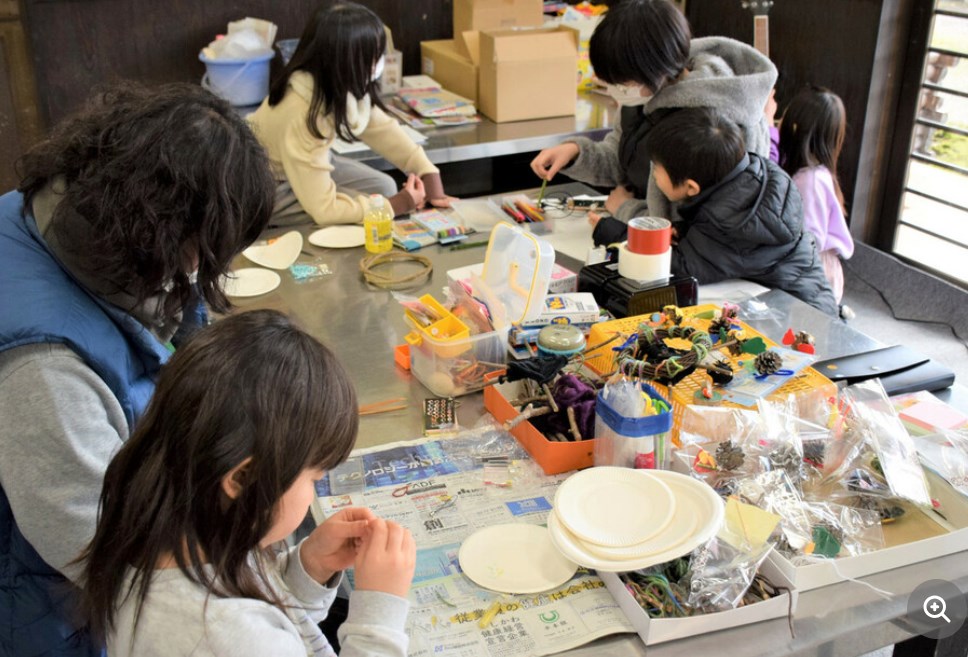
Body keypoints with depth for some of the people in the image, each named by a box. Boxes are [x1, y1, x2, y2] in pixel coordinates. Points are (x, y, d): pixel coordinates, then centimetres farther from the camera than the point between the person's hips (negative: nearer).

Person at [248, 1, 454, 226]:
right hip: (267, 188, -7)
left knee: (383, 187, 1)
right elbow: (323, 208, -32)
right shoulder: (302, 117, -38)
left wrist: (429, 175, -10)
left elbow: (381, 127, -2)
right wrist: (399, 205, -25)